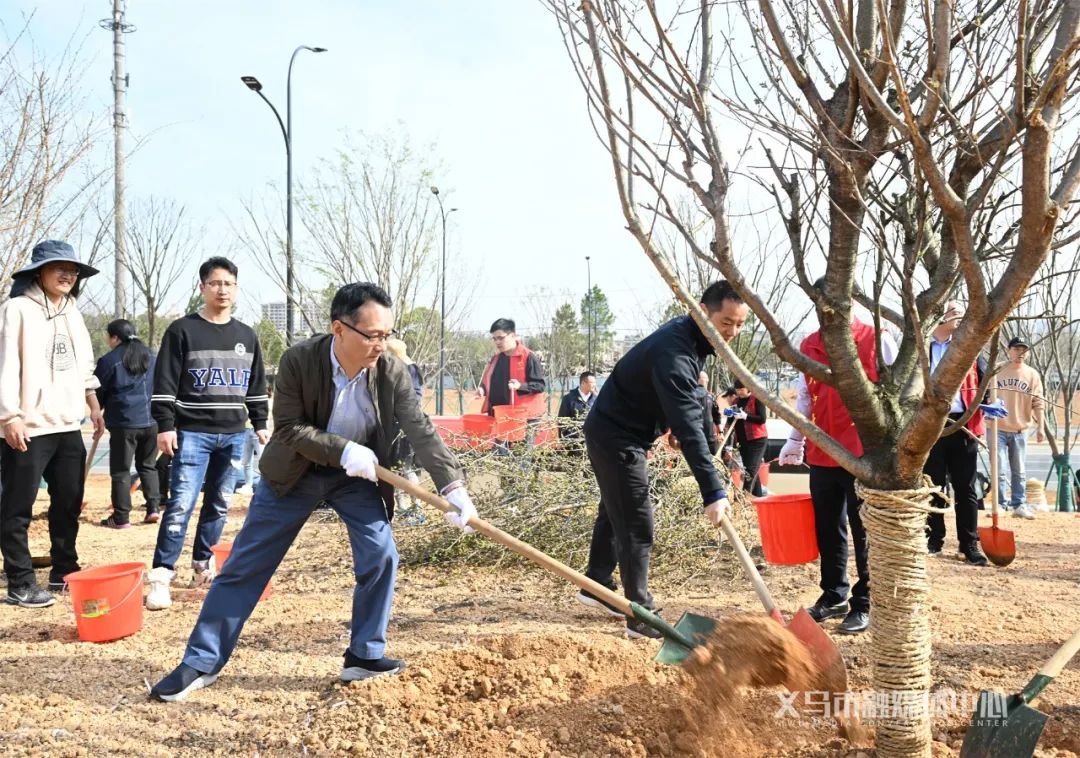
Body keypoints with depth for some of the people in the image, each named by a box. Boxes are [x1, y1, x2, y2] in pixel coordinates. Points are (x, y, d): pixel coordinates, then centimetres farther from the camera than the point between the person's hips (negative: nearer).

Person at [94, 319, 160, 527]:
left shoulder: (109, 360, -7)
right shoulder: (150, 357, 10)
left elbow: (98, 393, 0)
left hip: (124, 422, -5)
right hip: (152, 421, 5)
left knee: (121, 470, 2)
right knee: (148, 466, 18)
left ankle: (121, 517, 2)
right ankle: (153, 508, 11)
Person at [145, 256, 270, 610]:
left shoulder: (246, 336, 12)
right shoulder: (182, 330, -3)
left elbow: (256, 386, 19)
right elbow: (165, 384, -5)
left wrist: (261, 424, 15)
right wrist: (165, 426, -11)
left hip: (233, 435, 5)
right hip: (192, 433, -5)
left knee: (219, 505, 10)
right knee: (181, 505, -11)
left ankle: (204, 566, 24)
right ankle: (161, 577, -9)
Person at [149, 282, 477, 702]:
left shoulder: (392, 372, -20)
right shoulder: (298, 360, -25)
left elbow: (421, 431, -22)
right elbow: (290, 428, -21)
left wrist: (453, 486, -32)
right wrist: (343, 450, -34)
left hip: (357, 476, 2)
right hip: (294, 473, -2)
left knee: (381, 557, -11)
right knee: (244, 566, 2)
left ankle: (365, 655, 7)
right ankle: (201, 663, 12)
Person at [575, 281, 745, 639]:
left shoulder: (692, 337, -1)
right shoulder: (674, 352, -32)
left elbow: (690, 407, 14)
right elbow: (689, 428, -40)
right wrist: (713, 492, -43)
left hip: (617, 434, 10)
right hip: (616, 438, -10)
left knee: (615, 512, 22)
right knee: (637, 526, -8)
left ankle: (596, 586, 38)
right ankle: (641, 618, -2)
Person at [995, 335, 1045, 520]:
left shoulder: (1033, 375, 3)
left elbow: (1038, 402, 3)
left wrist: (1040, 427, -1)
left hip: (1020, 430, 2)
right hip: (997, 428, -2)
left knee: (1019, 471, 8)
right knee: (1000, 470, -2)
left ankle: (1019, 505, 14)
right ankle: (1001, 505, 5)